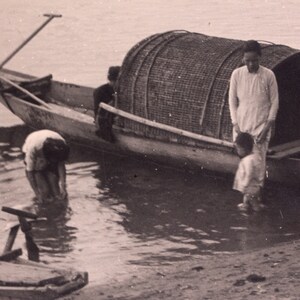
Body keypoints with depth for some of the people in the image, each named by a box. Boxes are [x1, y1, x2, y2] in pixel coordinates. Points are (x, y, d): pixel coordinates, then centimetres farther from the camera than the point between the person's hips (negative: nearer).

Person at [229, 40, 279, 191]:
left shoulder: (268, 75, -7)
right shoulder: (237, 74, -3)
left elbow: (274, 102, -2)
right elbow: (232, 100, 3)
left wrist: (268, 126, -8)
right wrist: (235, 124, -4)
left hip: (261, 126, -2)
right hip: (241, 125, 2)